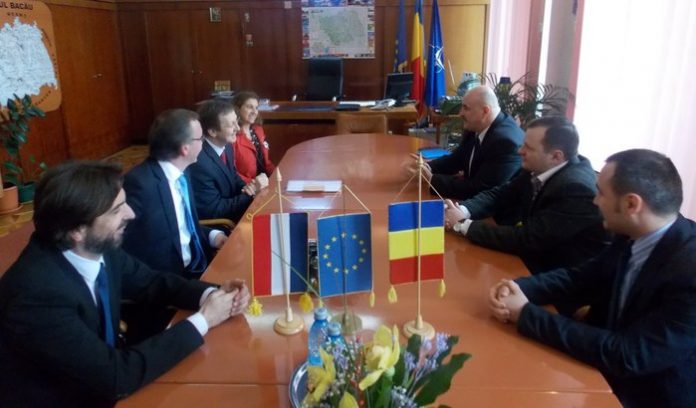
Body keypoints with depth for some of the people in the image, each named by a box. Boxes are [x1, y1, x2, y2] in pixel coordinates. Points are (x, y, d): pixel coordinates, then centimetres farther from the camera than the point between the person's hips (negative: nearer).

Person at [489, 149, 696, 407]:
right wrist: (517, 287, -14)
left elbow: (627, 355, -29)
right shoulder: (632, 238, -6)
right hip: (607, 375, 6)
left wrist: (526, 314, -26)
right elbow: (579, 278, 5)